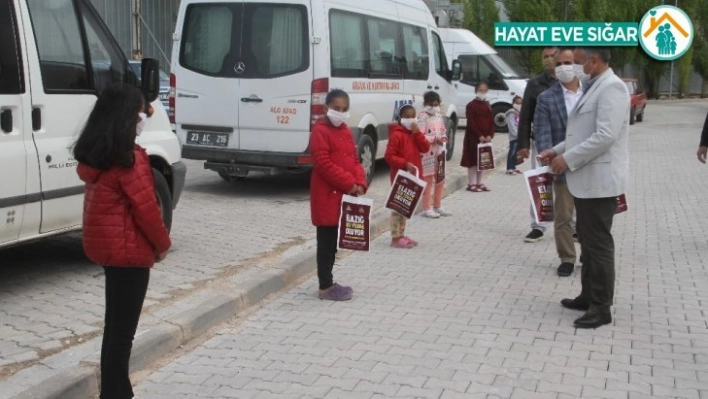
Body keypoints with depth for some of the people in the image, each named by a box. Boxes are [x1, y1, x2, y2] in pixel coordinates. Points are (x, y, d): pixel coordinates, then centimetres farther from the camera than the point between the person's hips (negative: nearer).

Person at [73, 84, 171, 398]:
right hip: (128, 249, -9)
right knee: (121, 329, -1)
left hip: (106, 246, 9)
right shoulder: (130, 158, -19)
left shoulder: (94, 155, 8)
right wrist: (162, 243, -2)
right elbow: (145, 207, -18)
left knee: (116, 325, 19)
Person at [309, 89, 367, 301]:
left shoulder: (346, 132, 15)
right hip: (327, 195, -8)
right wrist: (350, 184, -18)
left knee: (334, 241, 14)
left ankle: (328, 282, 23)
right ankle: (325, 287, 4)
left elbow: (354, 160, 16)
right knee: (326, 241, -3)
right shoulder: (320, 131, -12)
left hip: (344, 194, 8)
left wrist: (359, 183, -2)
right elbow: (323, 164, -19)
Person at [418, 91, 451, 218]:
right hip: (428, 154, -8)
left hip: (439, 152, 9)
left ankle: (437, 207, 27)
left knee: (440, 180, 14)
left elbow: (443, 131, 21)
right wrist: (435, 139, -23)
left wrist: (444, 138, 0)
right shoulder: (423, 117, -13)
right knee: (428, 181, -4)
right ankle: (427, 209, 3)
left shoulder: (439, 117, 13)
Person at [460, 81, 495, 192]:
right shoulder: (471, 105, -5)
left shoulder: (488, 106, 13)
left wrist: (490, 135, -7)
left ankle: (480, 183, 16)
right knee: (473, 160, -4)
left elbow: (491, 122, 9)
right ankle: (472, 184, 0)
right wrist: (479, 135, -18)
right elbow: (471, 123, -12)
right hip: (474, 137, -6)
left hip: (486, 137, 6)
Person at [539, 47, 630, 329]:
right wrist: (557, 150, 12)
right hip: (586, 179, 10)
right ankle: (589, 296, 28)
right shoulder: (594, 86, 16)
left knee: (599, 243, -4)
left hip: (599, 180, -10)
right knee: (587, 240, 17)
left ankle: (601, 308, 4)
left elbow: (605, 136, -25)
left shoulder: (611, 87, -17)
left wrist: (568, 159, -18)